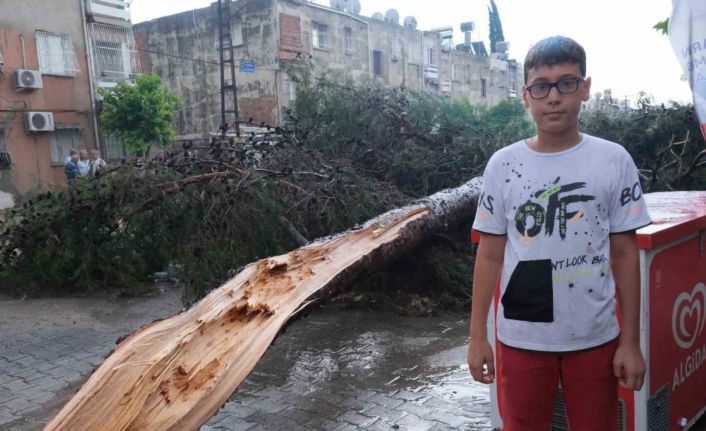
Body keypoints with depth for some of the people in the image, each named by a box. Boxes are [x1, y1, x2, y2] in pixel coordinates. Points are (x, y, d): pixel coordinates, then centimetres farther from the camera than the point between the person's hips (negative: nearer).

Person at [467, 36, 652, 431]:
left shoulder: (614, 161, -5)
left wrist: (631, 342, 0)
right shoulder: (502, 165, -4)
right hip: (521, 338, 1)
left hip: (595, 338, 0)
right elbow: (490, 255, 1)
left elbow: (625, 255, 0)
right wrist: (478, 336, 1)